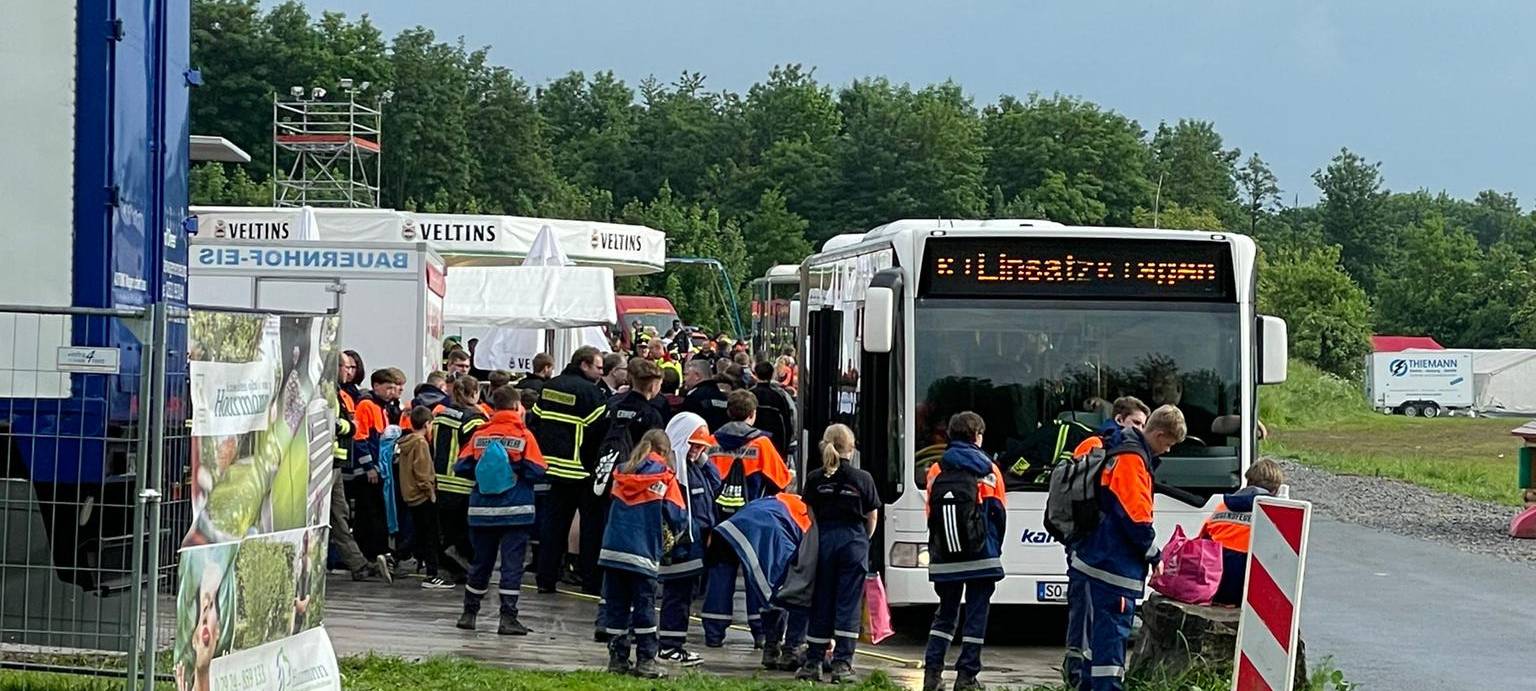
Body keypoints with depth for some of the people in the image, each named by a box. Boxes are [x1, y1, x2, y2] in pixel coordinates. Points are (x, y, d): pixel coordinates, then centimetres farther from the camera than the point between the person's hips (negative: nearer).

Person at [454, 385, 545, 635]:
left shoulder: (479, 434, 0)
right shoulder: (524, 436, -8)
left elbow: (461, 467, -1)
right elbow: (536, 471, -12)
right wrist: (517, 473, 8)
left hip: (482, 510, 4)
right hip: (515, 511, -3)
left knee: (481, 562, 15)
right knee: (512, 564, 0)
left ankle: (469, 613, 21)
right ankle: (508, 617, -4)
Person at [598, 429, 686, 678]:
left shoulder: (622, 474, 11)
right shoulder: (664, 477, -2)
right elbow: (676, 515, -2)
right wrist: (672, 536, 18)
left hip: (613, 548, 4)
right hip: (642, 552, -4)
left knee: (617, 606, 9)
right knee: (644, 607, 1)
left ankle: (617, 658, 10)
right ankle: (645, 660, 0)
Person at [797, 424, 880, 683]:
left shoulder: (815, 479, 1)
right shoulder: (862, 478, -2)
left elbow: (810, 515, 0)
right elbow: (872, 517, 4)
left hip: (824, 539, 2)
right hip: (853, 540, -2)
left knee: (821, 602, 9)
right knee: (848, 603, 0)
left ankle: (813, 662, 11)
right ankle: (842, 664, -5)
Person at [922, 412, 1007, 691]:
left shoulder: (936, 470, 1)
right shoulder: (988, 470, -2)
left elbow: (929, 513, 5)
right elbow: (1000, 513, 1)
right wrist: (994, 549, 15)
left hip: (944, 558, 2)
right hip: (980, 556, -2)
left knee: (945, 613, 13)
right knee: (976, 615, 3)